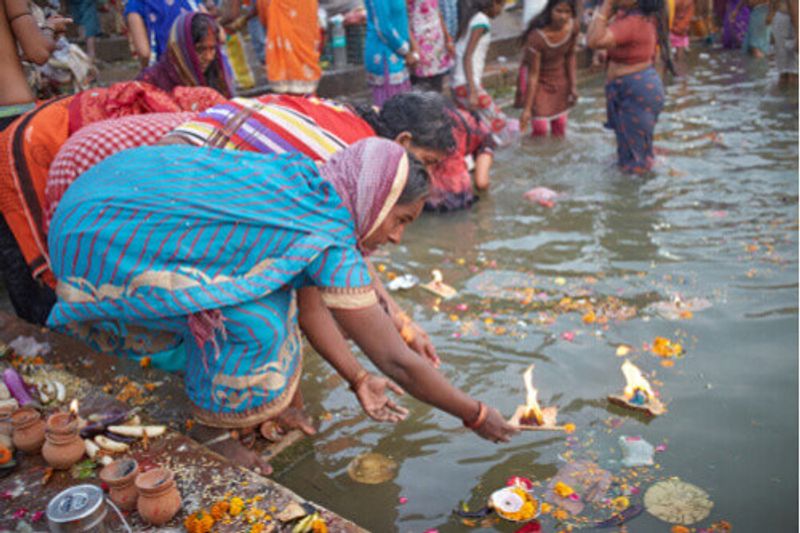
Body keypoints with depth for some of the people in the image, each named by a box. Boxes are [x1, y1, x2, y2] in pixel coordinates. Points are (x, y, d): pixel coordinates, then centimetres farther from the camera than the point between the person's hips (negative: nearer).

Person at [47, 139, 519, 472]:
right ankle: (212, 431, 8)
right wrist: (478, 417, -4)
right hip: (101, 241, -9)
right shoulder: (331, 245, -23)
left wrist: (358, 379, 14)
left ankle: (258, 399, 23)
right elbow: (398, 363, -18)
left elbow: (308, 304, 9)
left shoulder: (307, 184, 1)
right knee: (254, 323, -16)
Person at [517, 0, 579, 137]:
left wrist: (573, 85, 0)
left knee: (560, 124, 11)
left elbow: (570, 56, -1)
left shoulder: (574, 27, -19)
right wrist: (527, 109, -24)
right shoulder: (537, 36, -33)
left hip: (558, 75, 5)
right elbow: (533, 74, -27)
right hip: (538, 77, -5)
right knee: (540, 127, -8)